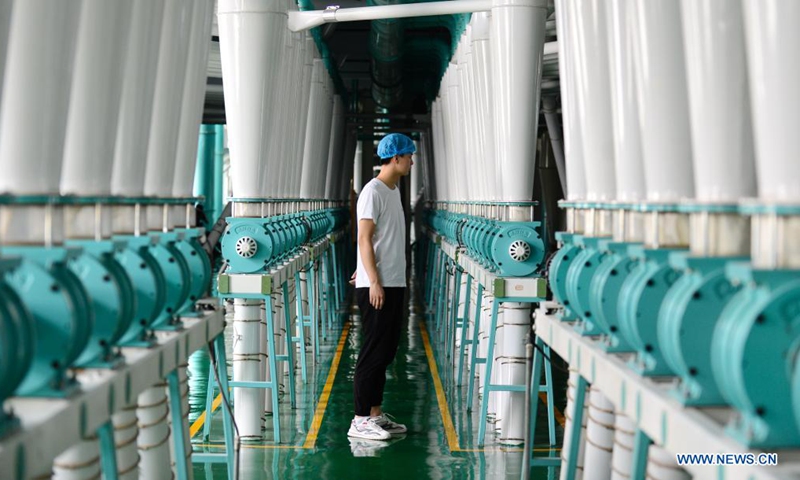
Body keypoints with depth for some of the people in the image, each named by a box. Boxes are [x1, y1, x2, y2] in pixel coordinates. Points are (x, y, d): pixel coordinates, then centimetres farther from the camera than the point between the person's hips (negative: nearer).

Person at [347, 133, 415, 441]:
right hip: (377, 286, -9)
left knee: (385, 352, 12)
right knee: (373, 352, -7)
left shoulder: (393, 191, 17)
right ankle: (360, 421, -2)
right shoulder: (373, 191, -13)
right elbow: (364, 239, -18)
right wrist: (374, 281, -22)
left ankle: (375, 414, 20)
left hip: (394, 284, 9)